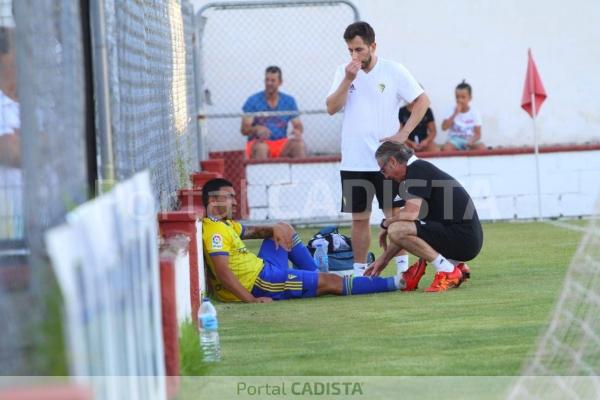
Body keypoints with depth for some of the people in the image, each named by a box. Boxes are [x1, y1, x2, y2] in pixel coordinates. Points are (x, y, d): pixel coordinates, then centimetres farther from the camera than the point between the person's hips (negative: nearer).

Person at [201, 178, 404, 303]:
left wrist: (272, 230, 4)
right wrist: (251, 299, -33)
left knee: (283, 229, 28)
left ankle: (315, 276, 26)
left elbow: (249, 231, 25)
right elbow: (222, 272, -30)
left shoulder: (224, 224, 11)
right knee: (331, 281, -8)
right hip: (259, 282, -11)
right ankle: (395, 283, -6)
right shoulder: (214, 231, -21)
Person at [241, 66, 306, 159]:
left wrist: (297, 131, -18)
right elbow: (244, 130, -8)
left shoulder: (289, 101, 8)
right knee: (262, 148, -38)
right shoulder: (253, 101, -1)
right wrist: (257, 129, -31)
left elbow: (298, 125, 8)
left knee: (300, 144, -27)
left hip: (281, 144, 3)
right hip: (259, 142, -3)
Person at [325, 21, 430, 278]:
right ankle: (359, 271, 12)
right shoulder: (344, 72, 4)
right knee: (359, 218, 6)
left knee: (395, 215, -1)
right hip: (353, 161, 2)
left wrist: (403, 134, -7)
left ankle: (403, 268, 5)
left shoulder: (394, 71, -3)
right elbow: (332, 108, -4)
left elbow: (422, 101, 1)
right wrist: (348, 80, -15)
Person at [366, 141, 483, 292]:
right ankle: (456, 266, 13)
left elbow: (411, 214, -23)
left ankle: (448, 271, -11)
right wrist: (384, 258, 24)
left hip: (463, 239, -10)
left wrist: (385, 223, -2)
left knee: (396, 230, -21)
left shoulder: (417, 170, -10)